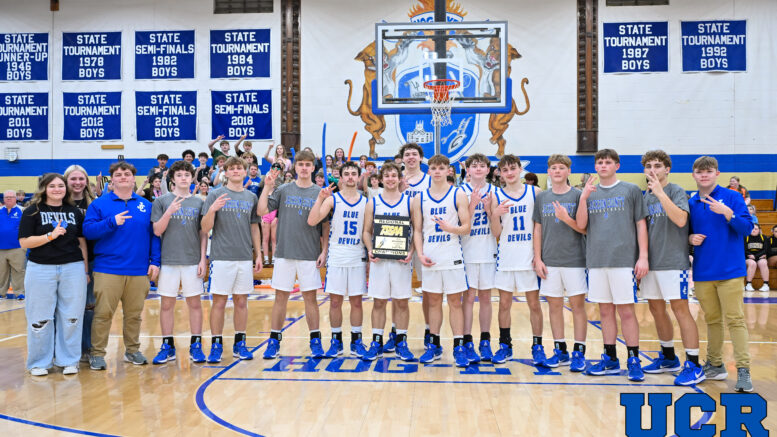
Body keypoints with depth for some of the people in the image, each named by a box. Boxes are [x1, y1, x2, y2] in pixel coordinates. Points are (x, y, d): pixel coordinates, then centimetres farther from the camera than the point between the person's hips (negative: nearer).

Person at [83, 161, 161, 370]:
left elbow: (154, 235, 9)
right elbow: (88, 230, -6)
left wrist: (155, 261, 1)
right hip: (107, 270, -2)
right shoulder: (99, 204, 4)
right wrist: (112, 222, -19)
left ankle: (133, 350, 24)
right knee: (103, 313, 0)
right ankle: (97, 353, 11)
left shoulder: (146, 205, 10)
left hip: (139, 271, 2)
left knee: (134, 314, 11)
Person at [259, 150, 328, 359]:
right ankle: (274, 341, 15)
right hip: (284, 253, 1)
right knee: (281, 297, 6)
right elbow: (262, 211, -3)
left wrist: (324, 250, -3)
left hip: (310, 255, -1)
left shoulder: (320, 193, 3)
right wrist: (267, 187, -12)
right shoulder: (283, 190, 4)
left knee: (310, 297, 4)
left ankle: (315, 341, 15)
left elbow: (325, 226, 4)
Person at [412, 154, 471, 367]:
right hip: (430, 258, 2)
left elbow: (467, 227, -3)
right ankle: (434, 345, 19)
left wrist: (449, 228, -23)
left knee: (455, 302, 0)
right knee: (433, 302, 9)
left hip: (452, 256, -2)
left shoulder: (458, 195, 0)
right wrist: (420, 254, -5)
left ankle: (459, 347, 5)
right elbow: (417, 230, 9)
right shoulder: (420, 198, 8)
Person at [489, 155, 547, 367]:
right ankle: (505, 346, 20)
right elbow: (496, 232, 0)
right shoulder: (497, 196, 3)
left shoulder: (535, 192, 2)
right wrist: (495, 215, -19)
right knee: (504, 303, 7)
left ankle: (537, 347, 16)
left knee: (534, 303, 5)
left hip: (530, 257, -1)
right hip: (506, 258, 1)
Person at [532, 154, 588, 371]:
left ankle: (579, 352, 9)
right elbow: (538, 230, 10)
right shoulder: (542, 198, 9)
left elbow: (585, 229, -3)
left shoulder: (578, 196, -1)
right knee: (554, 305, 8)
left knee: (577, 304, 0)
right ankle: (560, 350, 19)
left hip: (574, 259, -3)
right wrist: (537, 259, 4)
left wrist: (566, 218, -19)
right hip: (549, 261, 3)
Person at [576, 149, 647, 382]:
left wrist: (643, 256, -6)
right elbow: (581, 225, 5)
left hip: (624, 260, -3)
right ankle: (610, 359, 18)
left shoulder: (631, 190, 3)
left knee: (626, 311, -3)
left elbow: (641, 224, 2)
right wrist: (583, 198, -9)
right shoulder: (590, 193, 12)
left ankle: (634, 361, 7)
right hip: (596, 261, 4)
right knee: (605, 311, 10)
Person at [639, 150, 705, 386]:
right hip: (652, 262, 7)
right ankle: (668, 358, 27)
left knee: (680, 308, -8)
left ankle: (693, 366, -3)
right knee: (656, 309, 12)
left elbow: (680, 220, -23)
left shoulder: (677, 191, -6)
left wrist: (660, 192, -24)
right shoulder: (646, 196, 14)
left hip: (673, 261, -7)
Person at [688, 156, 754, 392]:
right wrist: (690, 238, -4)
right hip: (703, 272, 4)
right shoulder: (691, 203, 8)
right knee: (712, 320, 14)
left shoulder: (733, 197, -3)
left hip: (729, 270, -4)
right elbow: (686, 232, 18)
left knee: (735, 319, -5)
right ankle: (715, 365, 25)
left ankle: (743, 370, -2)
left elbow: (747, 228, -10)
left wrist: (727, 213, -23)